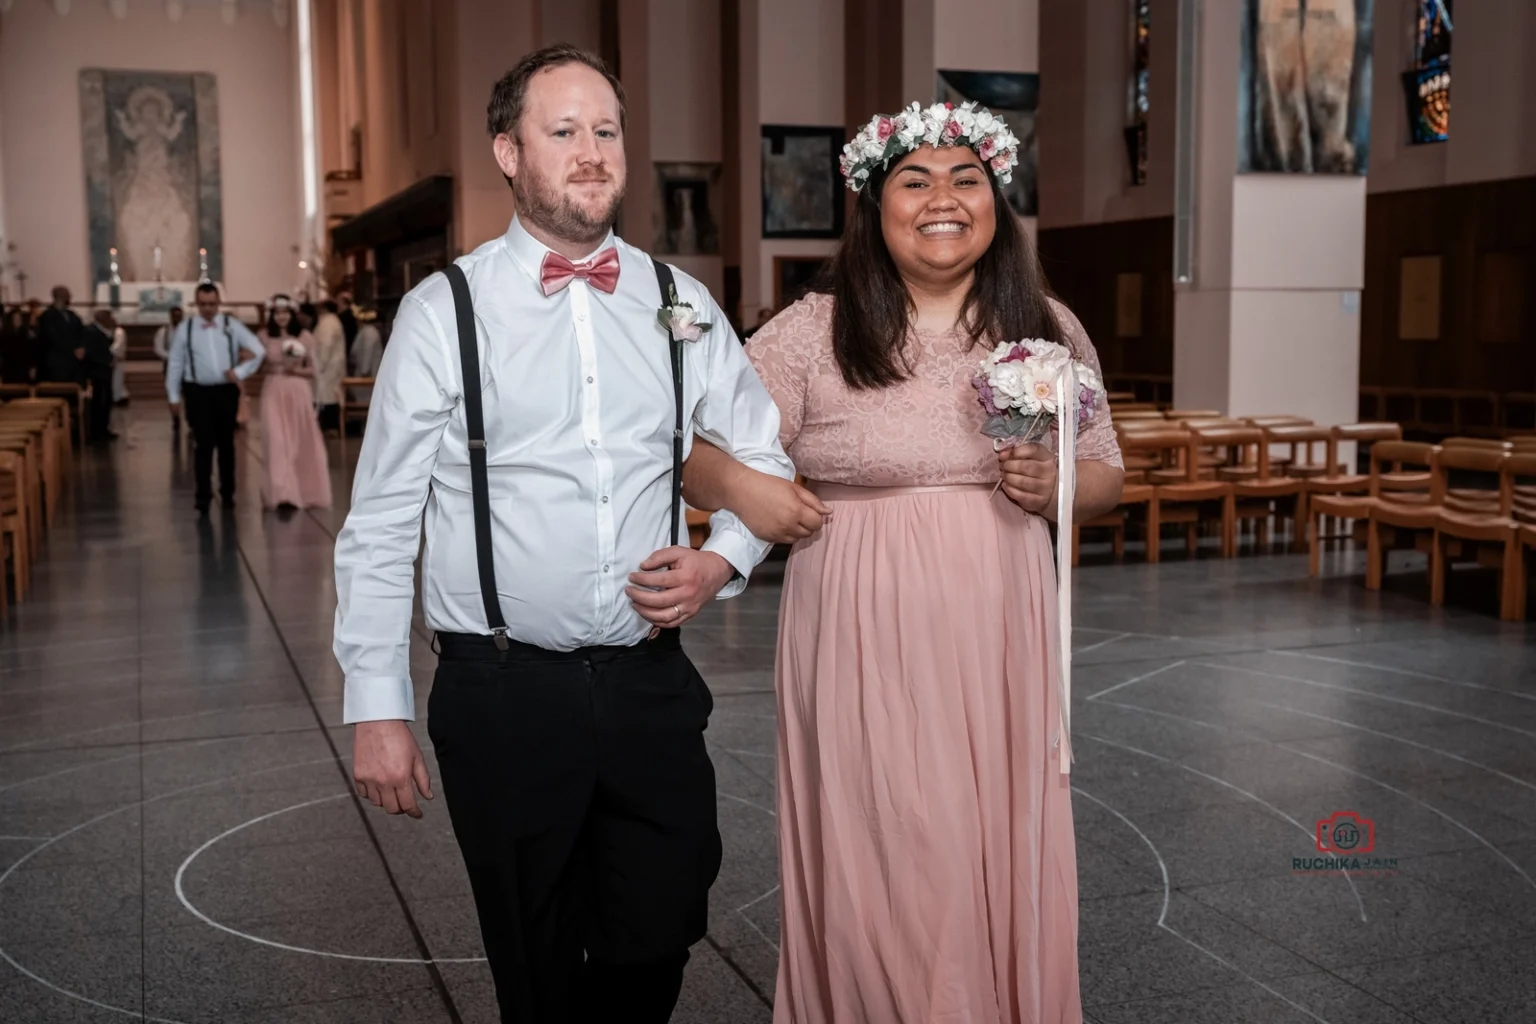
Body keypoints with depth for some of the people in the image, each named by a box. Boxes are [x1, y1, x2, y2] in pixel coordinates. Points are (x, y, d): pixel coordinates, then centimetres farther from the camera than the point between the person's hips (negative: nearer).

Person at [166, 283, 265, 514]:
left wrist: (241, 372, -8)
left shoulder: (232, 326, 2)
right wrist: (174, 396, 4)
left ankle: (227, 492, 23)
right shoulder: (185, 329, 1)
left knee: (226, 444, 11)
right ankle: (203, 495, -3)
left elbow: (259, 351, 1)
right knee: (203, 444, -7)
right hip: (198, 392, -1)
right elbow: (175, 364, 4)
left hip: (226, 391, 2)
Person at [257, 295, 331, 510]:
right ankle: (283, 492, -10)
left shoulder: (305, 337, 1)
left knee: (302, 442, 8)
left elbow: (312, 370, 4)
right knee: (278, 442, -8)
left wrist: (295, 370, -12)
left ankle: (304, 490, 24)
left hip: (298, 392, 1)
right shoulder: (264, 337, 1)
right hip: (273, 393, -1)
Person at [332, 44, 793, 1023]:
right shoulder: (443, 311, -5)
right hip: (504, 696, -2)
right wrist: (376, 707, -5)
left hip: (653, 687, 3)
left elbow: (766, 457, 15)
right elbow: (382, 523, -3)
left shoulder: (681, 305, 5)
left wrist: (721, 560, -4)